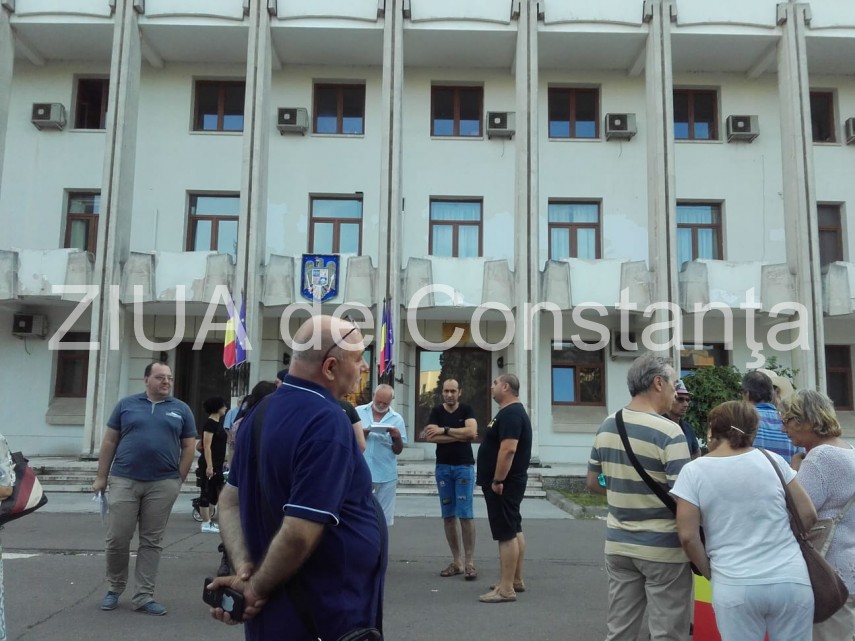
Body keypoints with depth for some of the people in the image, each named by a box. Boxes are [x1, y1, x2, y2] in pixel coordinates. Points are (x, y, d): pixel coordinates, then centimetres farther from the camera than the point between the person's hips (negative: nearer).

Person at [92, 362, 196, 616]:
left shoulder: (181, 410, 6)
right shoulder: (126, 404, 6)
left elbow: (189, 447, 7)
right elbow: (109, 442, 7)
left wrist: (178, 480, 1)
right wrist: (101, 477, 4)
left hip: (163, 484, 0)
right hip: (124, 480, 0)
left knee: (151, 542, 6)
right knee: (117, 539, 3)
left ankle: (143, 596, 14)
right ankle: (114, 589, 24)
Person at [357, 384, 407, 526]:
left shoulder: (397, 419, 3)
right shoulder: (358, 412, 3)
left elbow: (398, 450, 5)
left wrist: (397, 437, -16)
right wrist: (362, 433, -15)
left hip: (386, 475, 1)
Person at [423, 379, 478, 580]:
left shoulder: (466, 410, 2)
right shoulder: (436, 411, 4)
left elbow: (471, 432, -15)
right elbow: (430, 436, -11)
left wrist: (444, 430, -12)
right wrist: (461, 436, -12)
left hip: (464, 466, -2)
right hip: (443, 467, 3)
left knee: (465, 514, -6)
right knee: (448, 515, 5)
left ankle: (469, 562, -2)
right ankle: (456, 562, 13)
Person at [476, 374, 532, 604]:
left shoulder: (510, 414, -19)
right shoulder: (512, 412, 16)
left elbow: (508, 449, -27)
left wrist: (497, 480, -25)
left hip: (503, 483, -11)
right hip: (509, 482, 11)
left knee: (506, 534, -8)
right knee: (514, 531, 15)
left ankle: (506, 589, -4)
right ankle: (516, 580, 25)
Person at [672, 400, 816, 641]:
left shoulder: (693, 471, -4)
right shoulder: (772, 460, 2)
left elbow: (688, 536, -7)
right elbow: (808, 515, 6)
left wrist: (712, 574, 8)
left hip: (735, 587, -2)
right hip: (792, 580, 2)